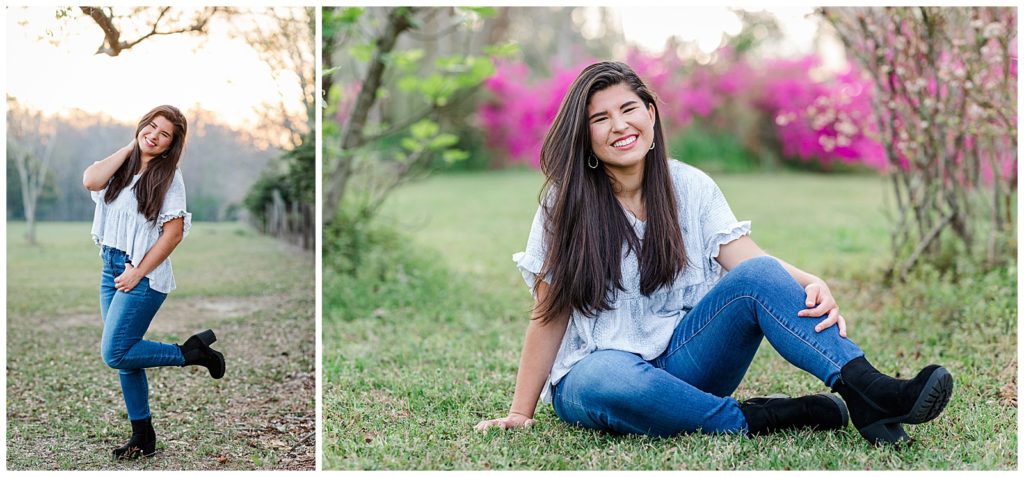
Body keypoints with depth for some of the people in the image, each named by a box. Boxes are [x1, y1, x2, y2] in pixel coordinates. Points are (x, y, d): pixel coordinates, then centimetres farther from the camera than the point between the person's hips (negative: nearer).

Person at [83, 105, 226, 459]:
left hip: (143, 275, -6)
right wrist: (130, 148, -5)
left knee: (115, 355, -12)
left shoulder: (168, 177, -8)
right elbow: (90, 181, -13)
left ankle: (193, 352, 3)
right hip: (111, 270, 6)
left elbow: (174, 233, -13)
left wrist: (138, 272, -15)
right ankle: (143, 438, 19)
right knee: (124, 356, 9)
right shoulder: (122, 167, 8)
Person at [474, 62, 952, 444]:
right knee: (610, 382, -41)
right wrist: (520, 414, -6)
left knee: (757, 276, -23)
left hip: (679, 360, 3)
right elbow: (549, 318, -3)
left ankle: (869, 391, -36)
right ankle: (752, 419, -27)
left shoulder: (691, 187, 3)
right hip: (593, 373, -2)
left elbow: (749, 259, -10)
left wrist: (813, 286, -31)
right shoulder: (567, 203, -4)